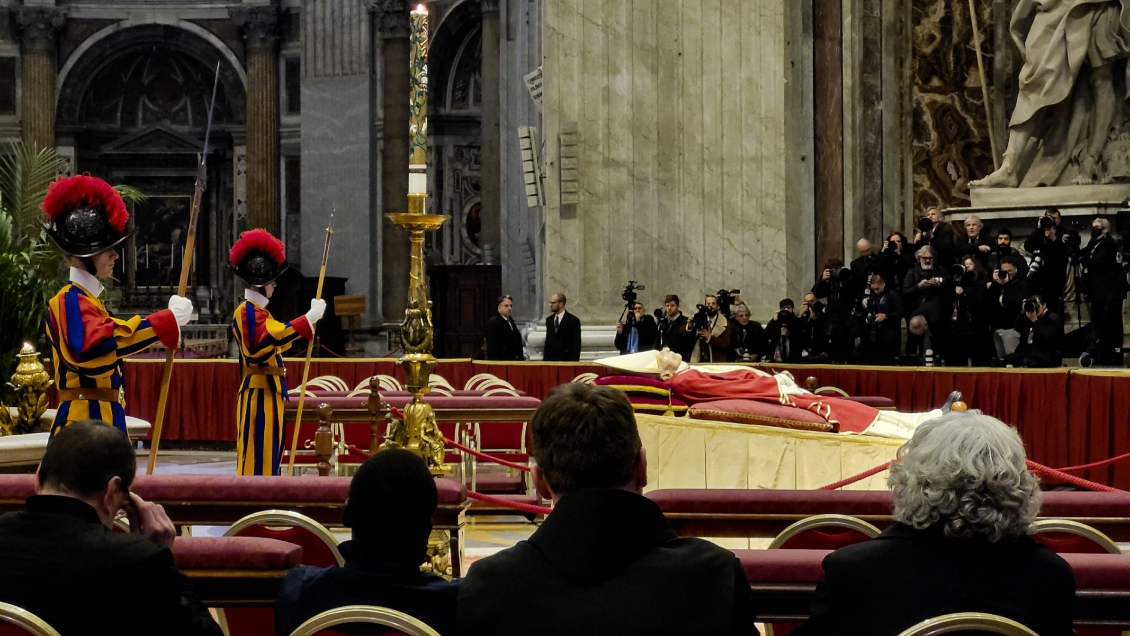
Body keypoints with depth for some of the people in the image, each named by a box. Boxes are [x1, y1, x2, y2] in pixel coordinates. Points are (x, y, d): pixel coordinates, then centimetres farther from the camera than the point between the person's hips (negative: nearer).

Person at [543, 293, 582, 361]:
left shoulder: (573, 320, -6)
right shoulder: (549, 320, 12)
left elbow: (576, 344, -7)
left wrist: (574, 362, -13)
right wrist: (545, 359, 10)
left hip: (566, 361, -5)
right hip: (550, 360, 5)